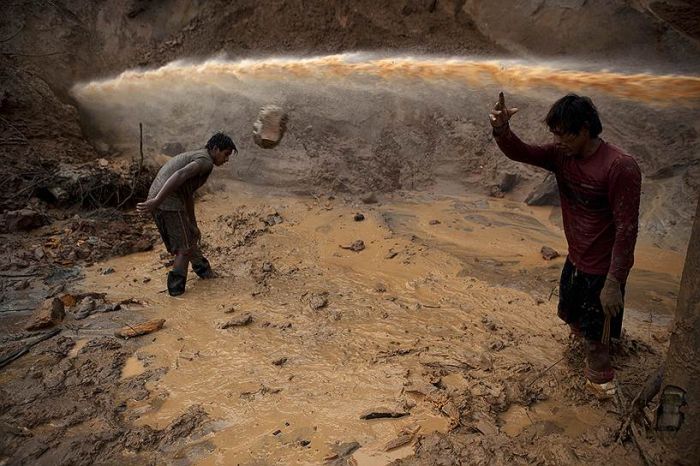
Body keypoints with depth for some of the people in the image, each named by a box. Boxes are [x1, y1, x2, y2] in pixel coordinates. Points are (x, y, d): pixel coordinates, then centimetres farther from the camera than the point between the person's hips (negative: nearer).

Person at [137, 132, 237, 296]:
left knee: (190, 237, 24)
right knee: (185, 247, 6)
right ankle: (176, 287, 11)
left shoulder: (192, 157, 26)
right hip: (171, 204, -9)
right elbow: (179, 175, -24)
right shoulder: (205, 161, -6)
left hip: (159, 203, 9)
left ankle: (203, 270, 40)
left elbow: (188, 195, 30)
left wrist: (194, 225, 33)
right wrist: (156, 201, -31)